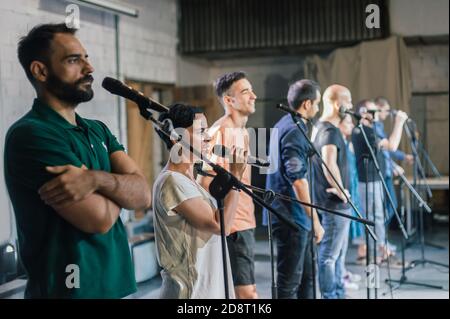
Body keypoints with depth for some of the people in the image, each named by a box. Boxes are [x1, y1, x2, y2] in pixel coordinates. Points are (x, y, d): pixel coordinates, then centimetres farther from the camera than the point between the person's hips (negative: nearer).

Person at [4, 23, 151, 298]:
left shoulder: (98, 130, 9)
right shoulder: (30, 135, -16)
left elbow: (143, 195, -4)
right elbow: (100, 218, -21)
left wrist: (97, 179, -23)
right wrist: (119, 185, -2)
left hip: (116, 281, 8)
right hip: (70, 287, -7)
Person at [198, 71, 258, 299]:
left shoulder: (242, 131, 15)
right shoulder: (220, 132, -15)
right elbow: (206, 182, -20)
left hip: (244, 221, 10)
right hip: (233, 225, -10)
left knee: (243, 289, 15)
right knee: (247, 293, -8)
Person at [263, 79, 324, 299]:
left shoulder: (283, 125, 15)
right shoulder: (294, 131, -16)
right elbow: (298, 180, -23)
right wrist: (315, 220, -19)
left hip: (293, 217, 10)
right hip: (292, 218, -10)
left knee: (306, 277, 17)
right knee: (289, 283, -2)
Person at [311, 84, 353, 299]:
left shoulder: (318, 128, 13)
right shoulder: (330, 131, -18)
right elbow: (329, 164, -32)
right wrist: (342, 191, -20)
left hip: (334, 203, 10)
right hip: (335, 203, -10)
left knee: (336, 254, 18)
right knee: (329, 255, -3)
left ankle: (339, 293, 27)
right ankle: (330, 295, 3)